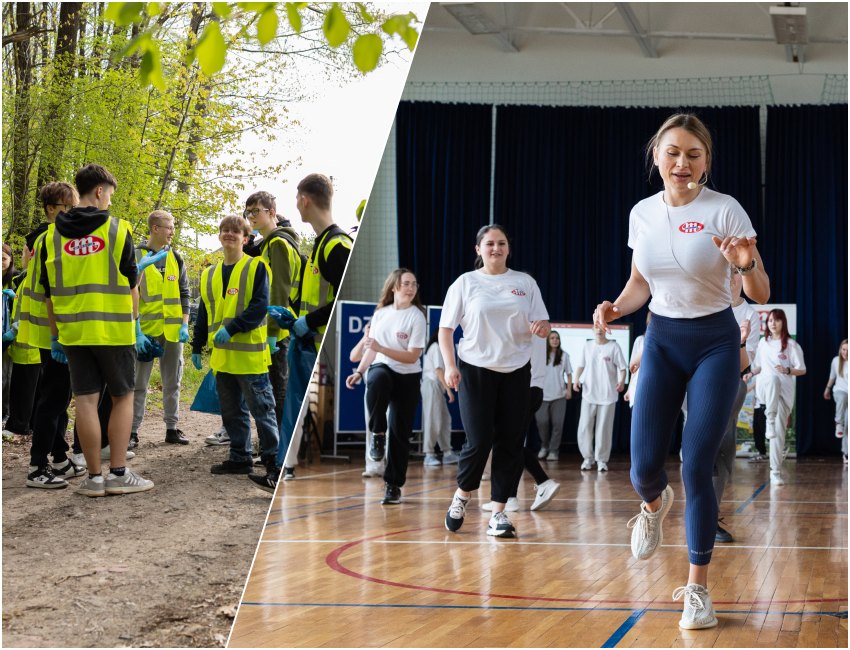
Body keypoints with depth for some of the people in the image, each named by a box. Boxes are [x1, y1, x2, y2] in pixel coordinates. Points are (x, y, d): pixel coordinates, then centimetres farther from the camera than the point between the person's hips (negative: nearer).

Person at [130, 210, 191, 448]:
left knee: (172, 382, 9)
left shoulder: (175, 258, 10)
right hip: (145, 329, -4)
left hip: (173, 329, 4)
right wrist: (134, 328, -10)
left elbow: (184, 294, 12)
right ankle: (133, 431, 4)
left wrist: (184, 325, 3)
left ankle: (172, 428, 16)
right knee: (139, 383, 0)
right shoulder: (136, 257, -2)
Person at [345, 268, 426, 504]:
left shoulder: (416, 316, -7)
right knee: (378, 379, -37)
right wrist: (359, 372, 3)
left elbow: (412, 356, -13)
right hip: (382, 369, 2)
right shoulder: (380, 313, 6)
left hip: (408, 378, -2)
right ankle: (377, 434, -21)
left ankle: (394, 485, 10)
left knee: (399, 432, -2)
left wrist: (381, 348, -21)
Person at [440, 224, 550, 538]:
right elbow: (445, 328, 1)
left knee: (510, 443, -2)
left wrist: (541, 328, -16)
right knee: (479, 441, -9)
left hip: (516, 371, 2)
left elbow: (543, 325, 8)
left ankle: (498, 513, 5)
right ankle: (462, 496, 18)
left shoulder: (525, 282, 7)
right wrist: (450, 365, -12)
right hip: (475, 370, -2)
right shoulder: (465, 283, 1)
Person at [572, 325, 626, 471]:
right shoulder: (587, 346, 7)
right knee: (584, 427, 1)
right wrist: (577, 379, -5)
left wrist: (622, 381, -22)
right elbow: (581, 365, 12)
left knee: (604, 428, 1)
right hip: (589, 393, 3)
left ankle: (601, 459, 11)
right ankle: (588, 457, 15)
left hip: (607, 394, -3)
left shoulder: (613, 347, -2)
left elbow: (622, 367, -4)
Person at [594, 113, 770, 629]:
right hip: (662, 340, 3)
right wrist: (616, 308, -5)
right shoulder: (642, 213, 0)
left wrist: (747, 265, -36)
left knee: (697, 466, -9)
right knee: (645, 465, -5)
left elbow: (761, 295, -14)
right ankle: (655, 505, 34)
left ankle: (698, 587, 5)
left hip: (714, 342, -3)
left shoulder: (724, 210, -13)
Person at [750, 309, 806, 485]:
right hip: (765, 389, 2)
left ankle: (776, 472, -3)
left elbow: (802, 370, 0)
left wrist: (787, 370, -19)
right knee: (772, 379, -37)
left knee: (779, 431, -9)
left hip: (784, 392, -2)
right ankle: (770, 422, -42)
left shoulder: (791, 344, 1)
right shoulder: (763, 342, 14)